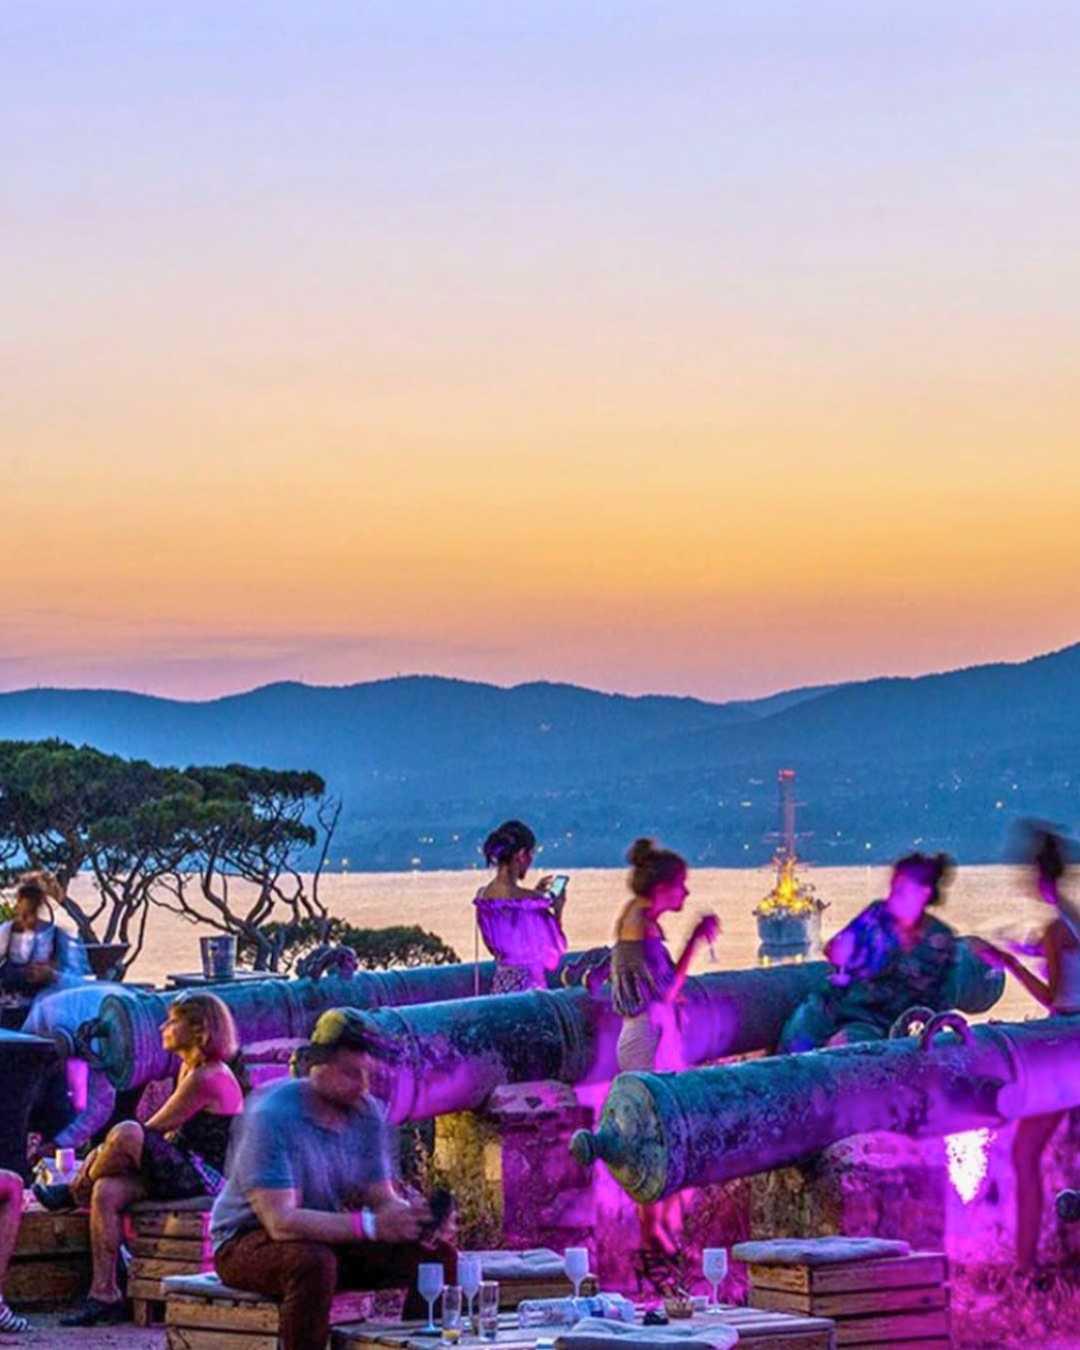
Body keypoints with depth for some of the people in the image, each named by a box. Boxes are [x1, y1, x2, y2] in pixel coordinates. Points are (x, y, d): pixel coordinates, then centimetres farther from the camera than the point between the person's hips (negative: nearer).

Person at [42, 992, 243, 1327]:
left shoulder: (206, 1077, -15)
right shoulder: (189, 1069, 17)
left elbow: (155, 1130, -13)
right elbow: (172, 1134, 15)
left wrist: (102, 1154, -5)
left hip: (206, 1178, -10)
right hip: (185, 1171, 10)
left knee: (126, 1134, -29)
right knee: (106, 1192, -14)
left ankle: (75, 1192, 0)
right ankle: (104, 1295, -16)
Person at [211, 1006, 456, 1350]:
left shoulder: (367, 1113, -2)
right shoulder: (272, 1115, -23)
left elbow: (380, 1198, -1)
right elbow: (281, 1221, -30)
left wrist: (410, 1213, -26)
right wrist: (371, 1225, -37)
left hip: (330, 1237, 7)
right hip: (249, 1242, -7)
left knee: (438, 1255, -8)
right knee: (314, 1263, -39)